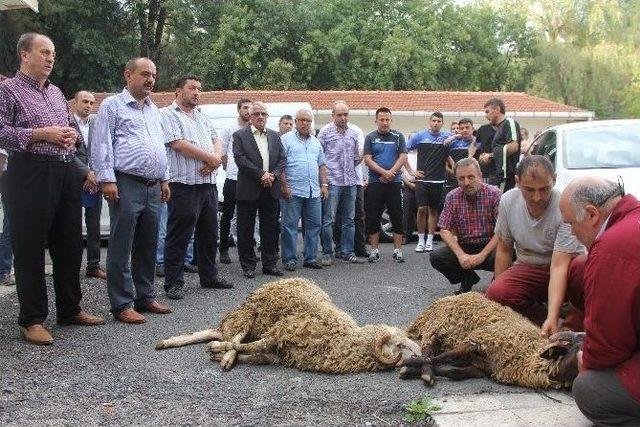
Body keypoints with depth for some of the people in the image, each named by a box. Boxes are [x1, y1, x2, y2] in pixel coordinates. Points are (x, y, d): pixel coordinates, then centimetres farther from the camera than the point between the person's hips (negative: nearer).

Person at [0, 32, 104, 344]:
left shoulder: (56, 92, 19)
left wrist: (72, 134, 4)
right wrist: (41, 134, -17)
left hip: (66, 172, 7)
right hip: (30, 175, -7)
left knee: (70, 244, 12)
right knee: (30, 248, -2)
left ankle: (70, 309, 24)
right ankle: (31, 320, 8)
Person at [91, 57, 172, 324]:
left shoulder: (154, 110, 21)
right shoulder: (113, 106, 0)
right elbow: (101, 145, -7)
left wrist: (165, 179, 19)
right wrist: (107, 179, -15)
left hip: (153, 187, 7)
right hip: (126, 185, -7)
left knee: (148, 247, 12)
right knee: (121, 248, -3)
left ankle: (145, 297, 21)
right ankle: (122, 305, 1)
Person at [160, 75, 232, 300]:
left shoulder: (202, 117, 21)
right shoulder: (168, 114, -3)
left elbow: (216, 140, 16)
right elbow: (178, 144, -15)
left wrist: (215, 159, -7)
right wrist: (210, 157, -9)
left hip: (208, 183, 8)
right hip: (184, 186, -8)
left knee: (209, 234, 14)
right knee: (178, 237, -1)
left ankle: (209, 276, 26)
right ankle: (174, 282, 7)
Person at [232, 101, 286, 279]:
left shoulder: (275, 136, 14)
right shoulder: (240, 135, 0)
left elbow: (282, 158, 10)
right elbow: (240, 159, -11)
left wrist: (273, 175, -8)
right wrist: (261, 174, -16)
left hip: (271, 190, 4)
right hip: (248, 191, -4)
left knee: (270, 229, 8)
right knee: (246, 230, 2)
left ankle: (269, 264, 17)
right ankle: (248, 265, 12)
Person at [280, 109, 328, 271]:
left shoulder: (315, 142, 19)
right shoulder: (286, 139, -1)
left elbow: (322, 165, 21)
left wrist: (324, 184, 12)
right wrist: (284, 186, -13)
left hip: (314, 192, 6)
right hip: (292, 191, -6)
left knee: (314, 225, 7)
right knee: (290, 226, -2)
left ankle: (310, 258, 16)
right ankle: (289, 259, 5)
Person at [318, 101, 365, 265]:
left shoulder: (353, 134, 14)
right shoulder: (325, 132, -1)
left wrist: (361, 159, 6)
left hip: (351, 182, 5)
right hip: (332, 182, -5)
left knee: (349, 220, 8)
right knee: (328, 220, -3)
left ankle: (347, 253, 16)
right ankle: (327, 254, 5)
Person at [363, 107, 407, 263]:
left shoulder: (398, 136, 8)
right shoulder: (370, 138, 7)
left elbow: (403, 157, 0)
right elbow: (368, 159, -2)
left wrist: (390, 173, -12)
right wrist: (384, 172, -14)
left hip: (395, 182, 0)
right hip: (375, 183, 0)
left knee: (397, 217, 1)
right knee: (373, 218, 2)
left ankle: (398, 250, 6)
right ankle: (375, 250, 10)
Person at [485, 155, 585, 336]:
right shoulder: (508, 201, -10)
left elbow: (559, 266, -30)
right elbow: (504, 249, 2)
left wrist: (552, 317, -39)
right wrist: (499, 290, -1)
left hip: (566, 264, -3)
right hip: (528, 268, 3)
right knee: (494, 294, -27)